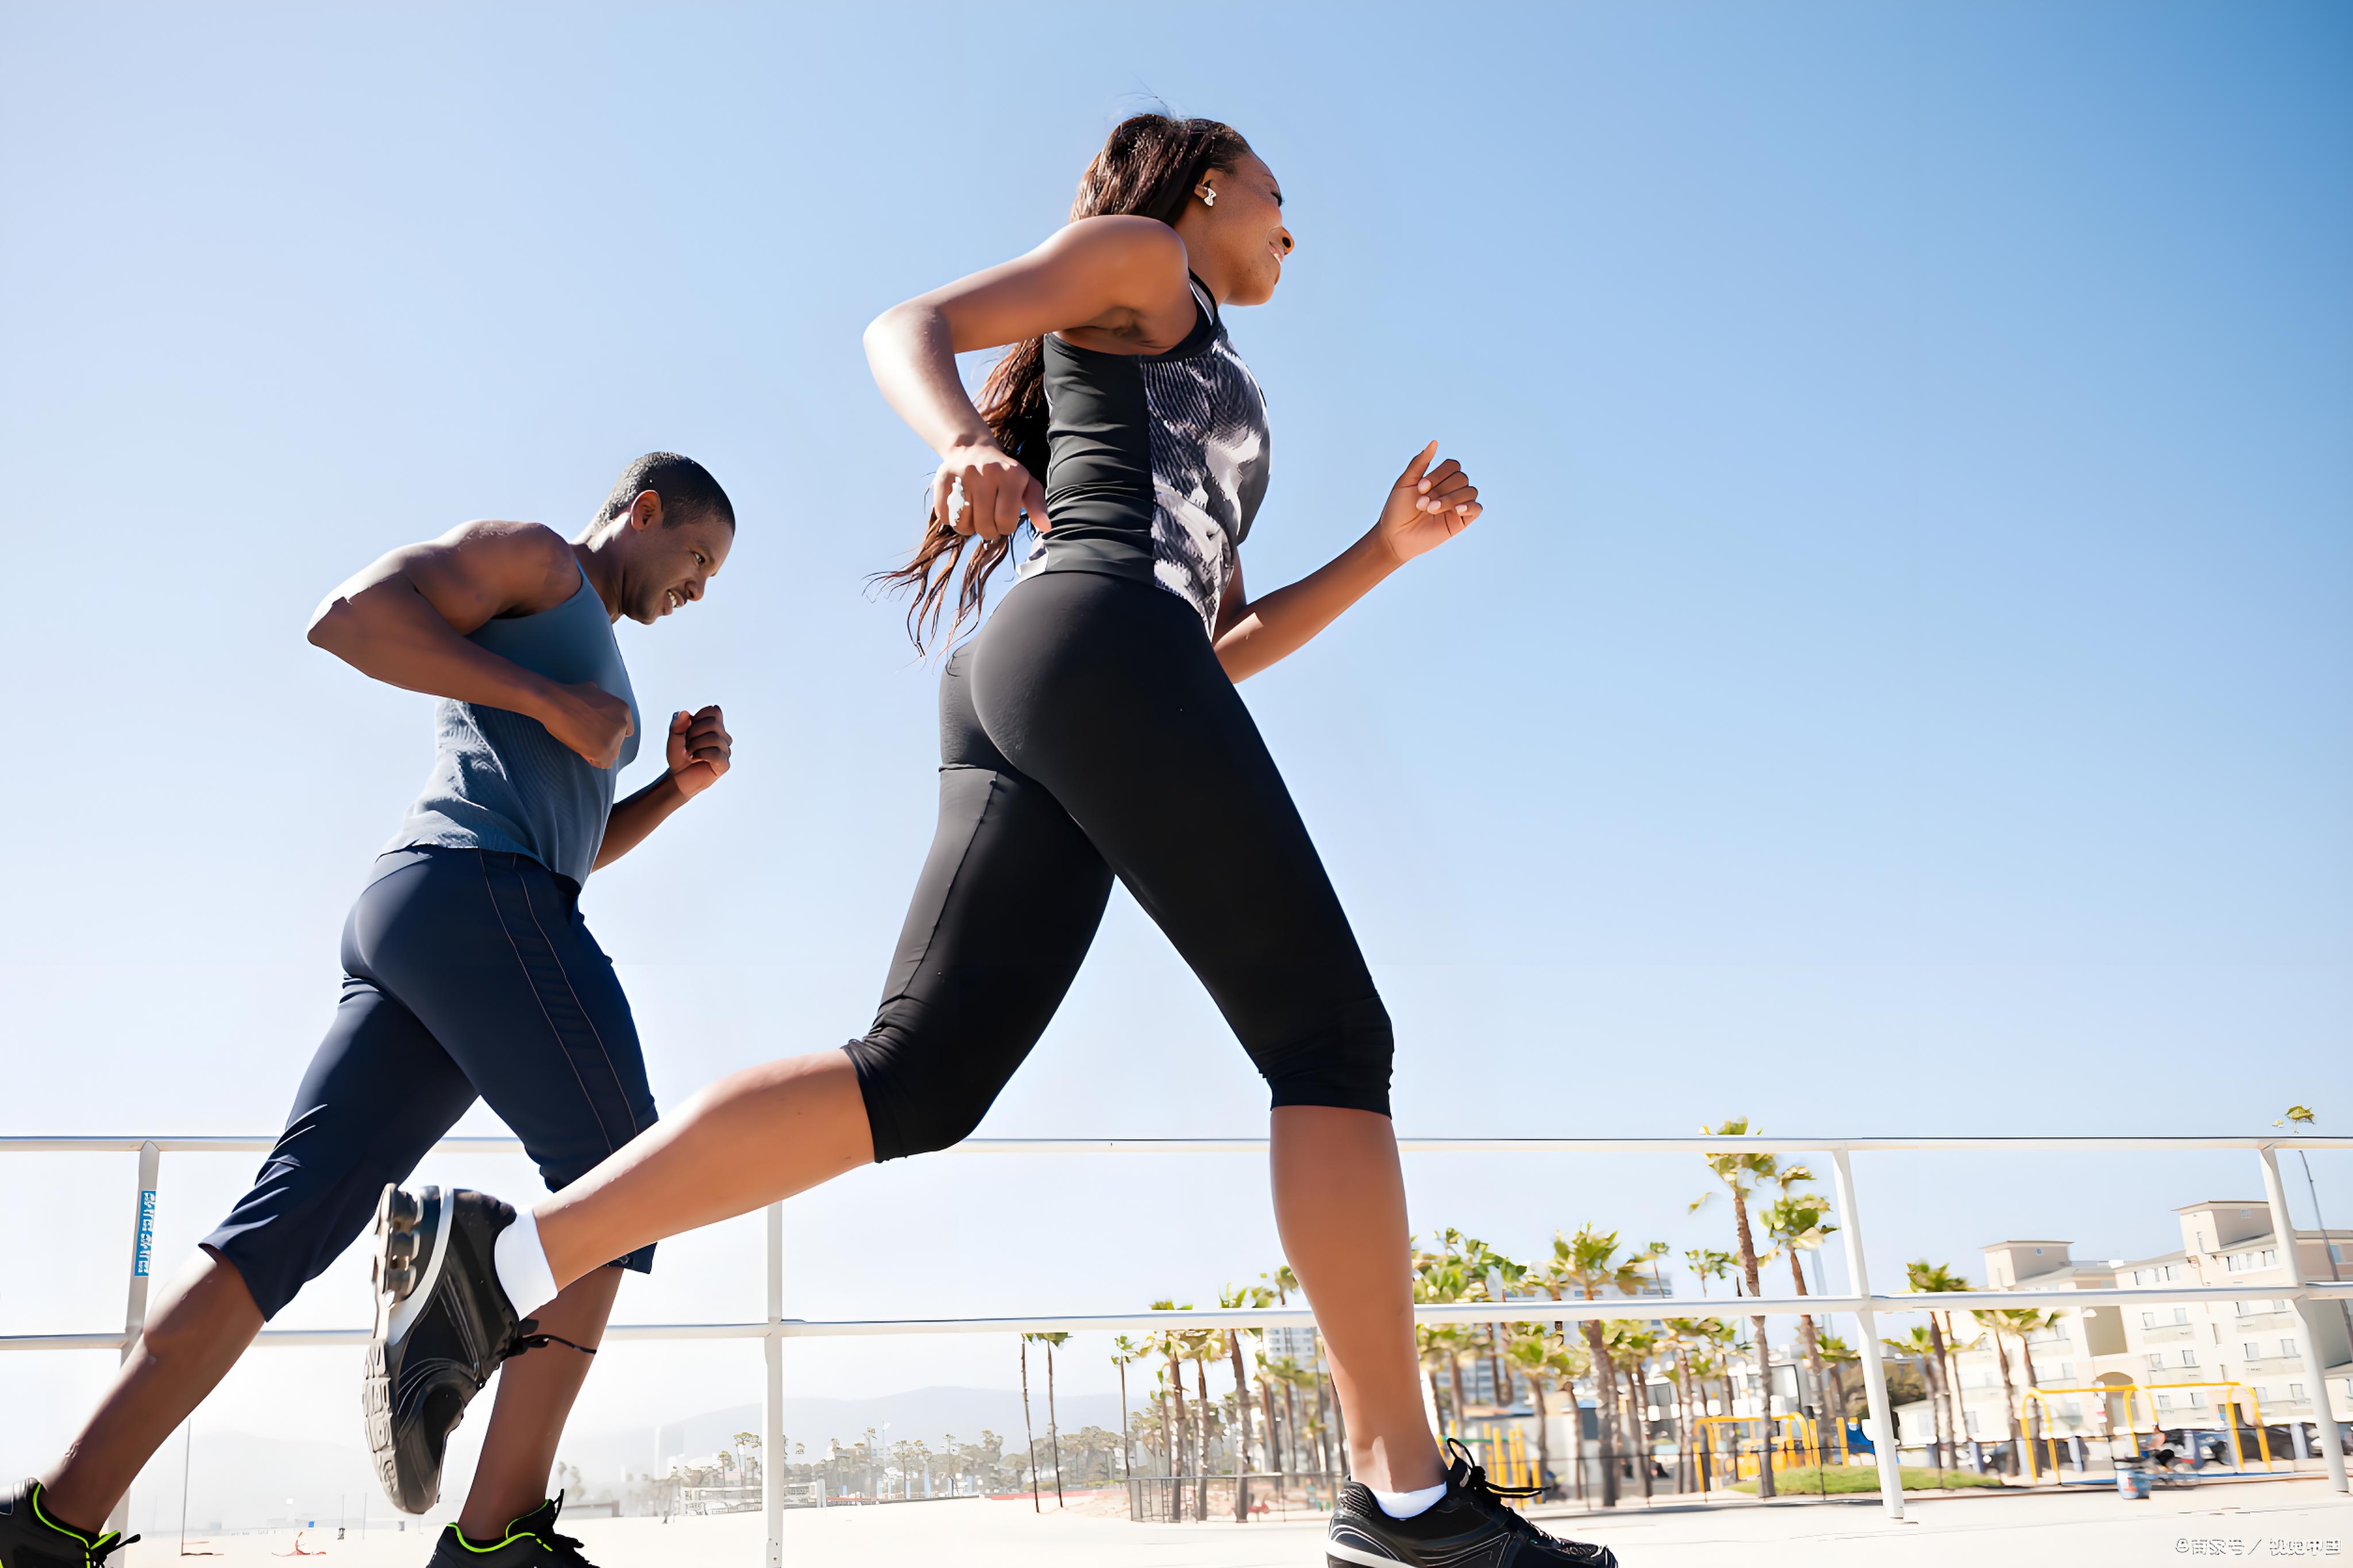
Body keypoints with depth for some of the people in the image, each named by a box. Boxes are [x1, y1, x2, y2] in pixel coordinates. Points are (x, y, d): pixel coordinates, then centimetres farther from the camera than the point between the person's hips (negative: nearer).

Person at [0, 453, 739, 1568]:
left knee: (289, 1218, 0)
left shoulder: (589, 666, 35)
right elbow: (348, 613, -8)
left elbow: (574, 842, 33)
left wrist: (680, 784, 17)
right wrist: (553, 700, -11)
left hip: (402, 932, 9)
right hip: (475, 895, -9)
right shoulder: (530, 556, 7)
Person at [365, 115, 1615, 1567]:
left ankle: (501, 1256, -9)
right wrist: (962, 441, -20)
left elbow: (1223, 651, 31)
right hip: (1097, 647, -9)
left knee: (917, 1080, -5)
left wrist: (1389, 547, 24)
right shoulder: (1135, 257, 17)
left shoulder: (1201, 432, 40)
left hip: (1018, 703, 9)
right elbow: (908, 328, 3)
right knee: (1331, 1037, -9)